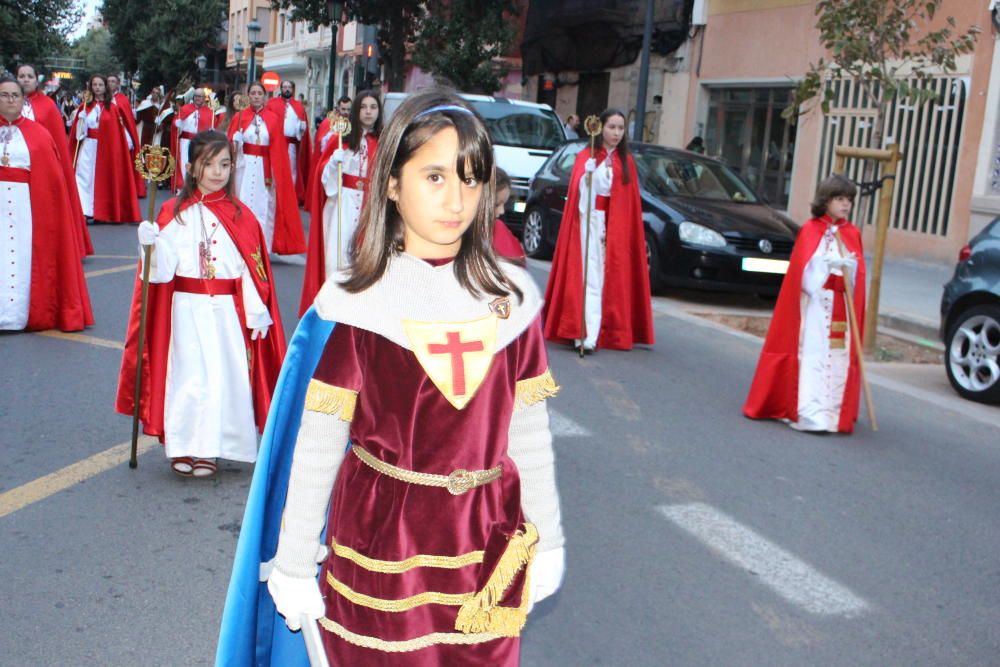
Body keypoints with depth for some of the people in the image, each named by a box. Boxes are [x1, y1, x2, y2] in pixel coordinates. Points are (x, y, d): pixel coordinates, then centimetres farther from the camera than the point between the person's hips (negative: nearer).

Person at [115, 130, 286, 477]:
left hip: (227, 311, 1)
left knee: (225, 375, 3)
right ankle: (183, 447, 16)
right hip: (186, 310, 0)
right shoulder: (174, 212, -1)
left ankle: (210, 448, 16)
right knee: (186, 374, 2)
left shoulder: (241, 216, 1)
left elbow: (253, 268, 0)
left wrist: (257, 314, -4)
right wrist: (152, 243, -24)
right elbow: (163, 269, -4)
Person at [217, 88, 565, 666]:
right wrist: (293, 566, -2)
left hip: (490, 551, 3)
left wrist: (547, 540, 9)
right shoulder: (355, 304, -10)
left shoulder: (511, 297, -2)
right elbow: (314, 447, -7)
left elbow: (531, 433, 4)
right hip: (381, 548, -2)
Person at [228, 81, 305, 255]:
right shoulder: (239, 117, 4)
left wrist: (275, 175, -3)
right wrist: (236, 141, -17)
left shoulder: (273, 119, 4)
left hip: (264, 169, 0)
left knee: (263, 207, 0)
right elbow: (231, 143, 5)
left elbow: (276, 150, 2)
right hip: (244, 168, 0)